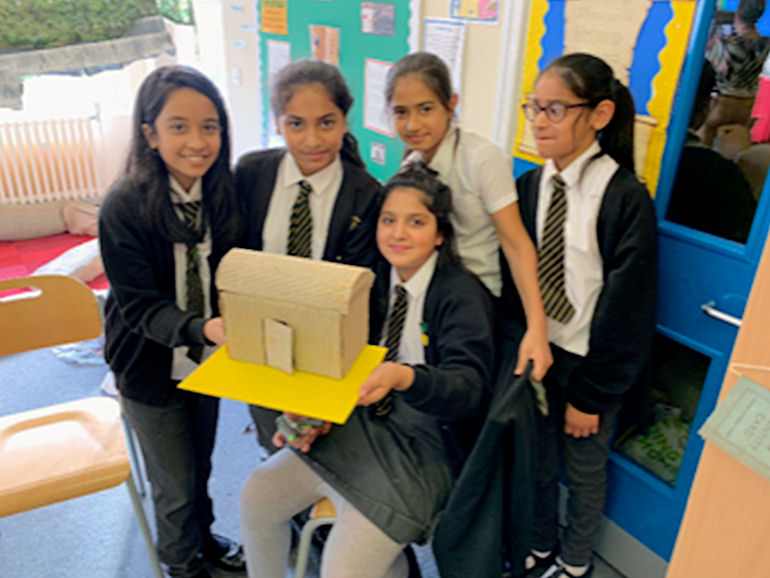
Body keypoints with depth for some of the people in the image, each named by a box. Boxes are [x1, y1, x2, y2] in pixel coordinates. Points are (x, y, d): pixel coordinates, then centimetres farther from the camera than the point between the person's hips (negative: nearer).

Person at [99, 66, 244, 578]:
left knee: (201, 463, 25)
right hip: (151, 368, -4)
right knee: (175, 482, 16)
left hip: (206, 359, 4)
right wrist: (200, 328, -42)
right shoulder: (125, 207, -24)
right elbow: (140, 306, -24)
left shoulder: (223, 193, -10)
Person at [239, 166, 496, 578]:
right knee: (257, 494, -1)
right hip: (360, 422, 6)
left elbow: (470, 390, -25)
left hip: (424, 446, -6)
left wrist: (405, 377, -43)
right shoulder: (374, 281, 5)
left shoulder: (462, 295, -14)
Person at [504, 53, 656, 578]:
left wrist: (589, 395, -12)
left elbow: (626, 307, -16)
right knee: (536, 459, 19)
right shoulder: (531, 185, -2)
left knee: (585, 467, 16)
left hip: (590, 363, -4)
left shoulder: (626, 199, -18)